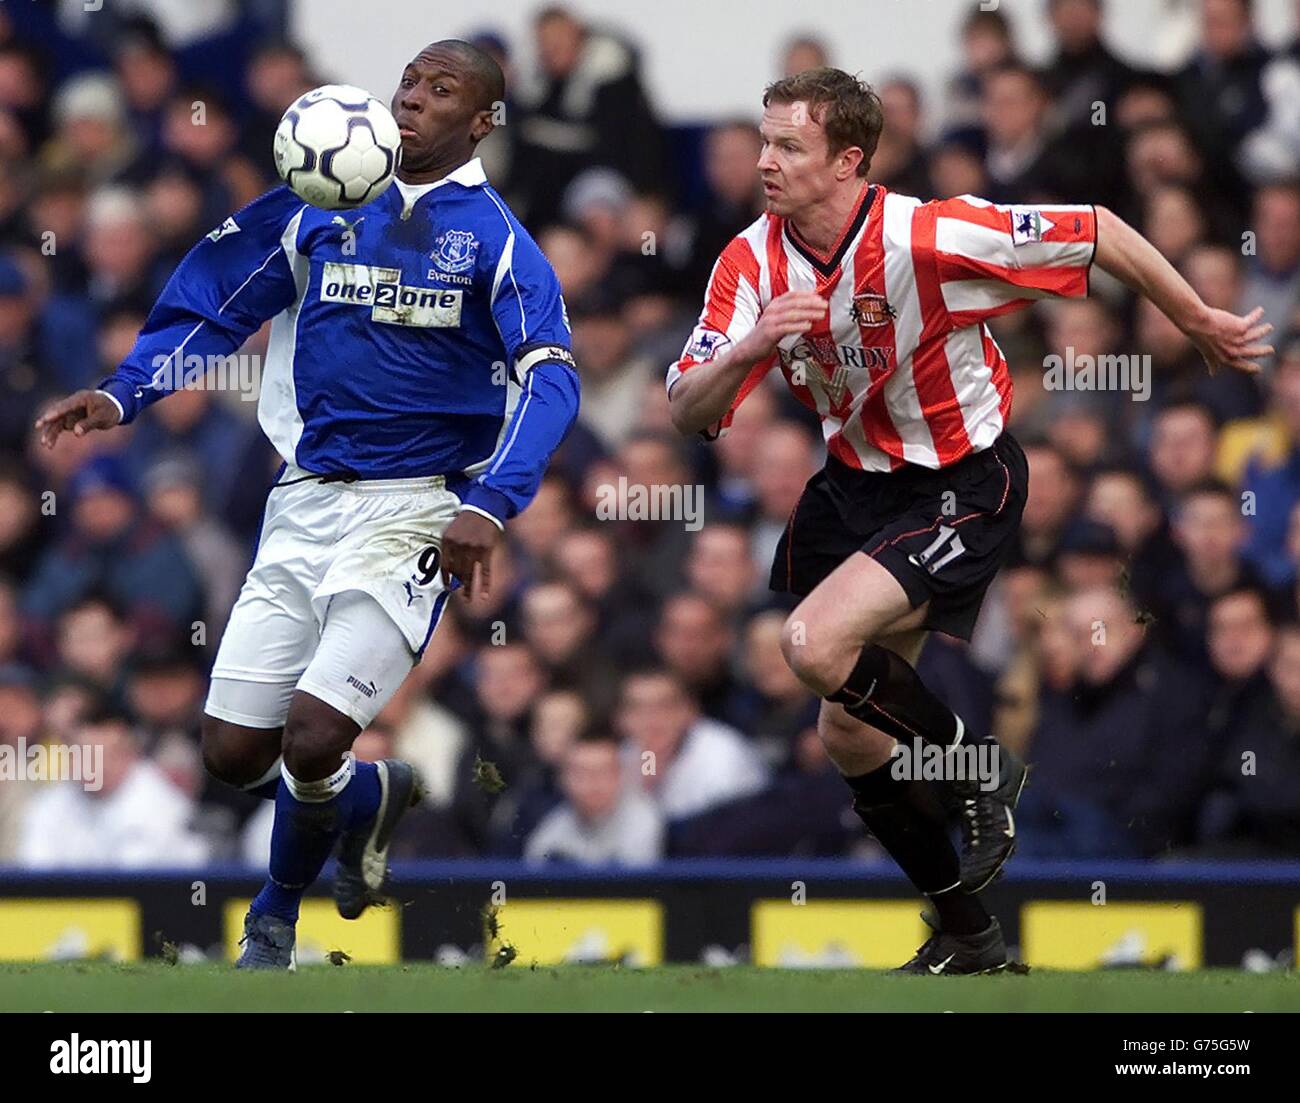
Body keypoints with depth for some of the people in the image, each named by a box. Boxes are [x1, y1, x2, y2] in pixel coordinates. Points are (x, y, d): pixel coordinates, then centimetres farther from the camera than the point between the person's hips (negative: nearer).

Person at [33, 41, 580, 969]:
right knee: (234, 753, 1)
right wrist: (121, 395, -3)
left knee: (313, 740, -15)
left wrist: (488, 507, -29)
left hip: (417, 509, -4)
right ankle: (373, 795, 34)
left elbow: (550, 379, -15)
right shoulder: (319, 209, 7)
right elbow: (212, 304, 12)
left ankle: (276, 916, 14)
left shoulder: (494, 238, -5)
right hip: (308, 500, 4)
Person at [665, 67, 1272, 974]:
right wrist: (750, 348, -33)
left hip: (963, 487, -7)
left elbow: (1098, 233, -16)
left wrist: (1201, 323, -5)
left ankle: (980, 771, -2)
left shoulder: (927, 236, -26)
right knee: (850, 736, 9)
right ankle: (966, 933, 27)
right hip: (857, 482, 7)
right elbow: (687, 412, -12)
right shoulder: (754, 261, -9)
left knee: (818, 645, -27)